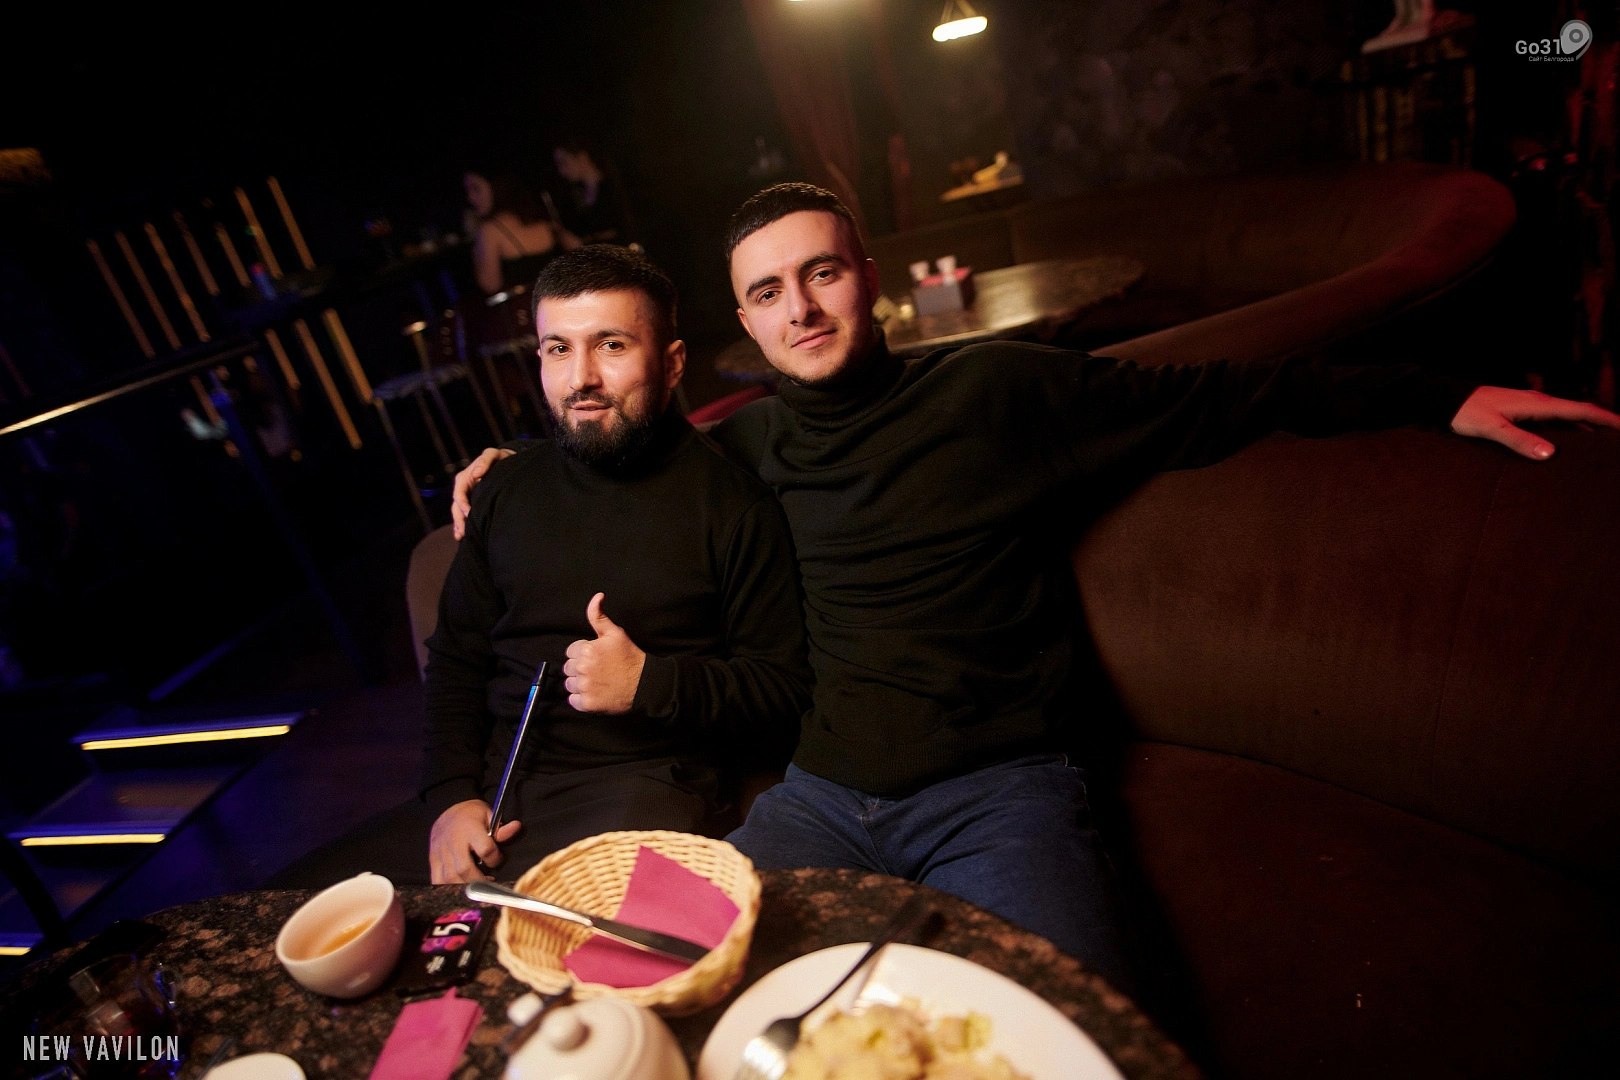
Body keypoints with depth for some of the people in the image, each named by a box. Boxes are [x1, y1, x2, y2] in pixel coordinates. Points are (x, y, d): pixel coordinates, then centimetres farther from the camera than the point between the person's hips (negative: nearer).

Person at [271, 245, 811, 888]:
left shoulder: (733, 502, -3)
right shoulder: (508, 492, 13)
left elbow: (784, 688, -2)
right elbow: (456, 660, 18)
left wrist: (648, 683, -15)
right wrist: (451, 795, 3)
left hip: (635, 789, -5)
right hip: (491, 785, 5)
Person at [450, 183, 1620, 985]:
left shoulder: (1003, 389, 2)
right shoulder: (748, 442, 11)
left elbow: (1217, 400, 6)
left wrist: (1441, 397, 5)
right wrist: (523, 458, 22)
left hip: (997, 793, -3)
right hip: (820, 796, 4)